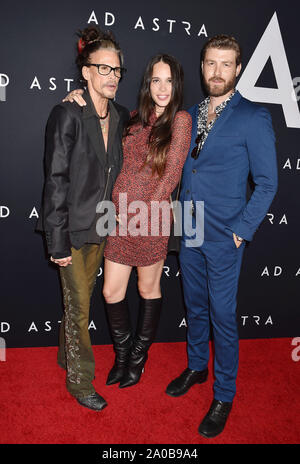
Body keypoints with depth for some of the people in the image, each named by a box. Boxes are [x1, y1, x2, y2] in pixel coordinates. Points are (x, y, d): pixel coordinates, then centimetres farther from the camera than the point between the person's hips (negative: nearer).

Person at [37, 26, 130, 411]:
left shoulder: (119, 117, 4)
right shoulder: (68, 114, -16)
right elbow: (56, 179, -17)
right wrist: (58, 241, -16)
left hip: (100, 226, 6)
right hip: (73, 227, -6)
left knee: (80, 299, 20)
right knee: (79, 306, 6)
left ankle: (67, 355, 44)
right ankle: (80, 382, 26)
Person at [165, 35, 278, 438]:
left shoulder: (253, 118, -10)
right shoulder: (191, 114, 8)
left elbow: (267, 183, -10)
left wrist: (240, 231, -12)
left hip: (223, 238, -5)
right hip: (189, 232, 6)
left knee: (222, 316, 5)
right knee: (195, 307, 19)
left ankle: (224, 396, 24)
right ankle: (196, 367, 41)